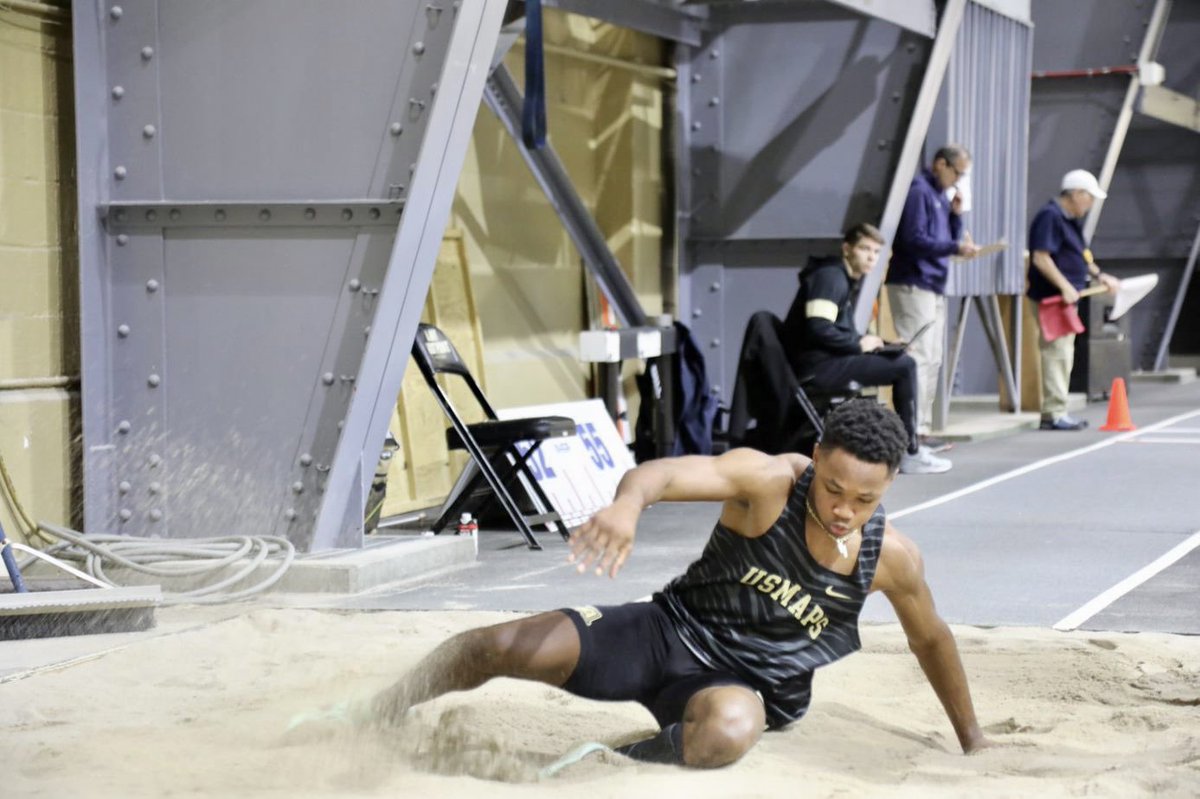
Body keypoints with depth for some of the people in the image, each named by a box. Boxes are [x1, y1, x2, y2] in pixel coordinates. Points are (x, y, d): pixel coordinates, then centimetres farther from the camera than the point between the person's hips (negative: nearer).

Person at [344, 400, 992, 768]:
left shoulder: (892, 560, -10)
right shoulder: (770, 480, -19)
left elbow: (930, 640, 11)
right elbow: (667, 472, -36)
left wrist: (973, 740, 21)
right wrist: (629, 503, -61)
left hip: (744, 680, 0)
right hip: (669, 631, 0)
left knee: (731, 729, -41)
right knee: (500, 646, -13)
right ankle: (365, 724, 13)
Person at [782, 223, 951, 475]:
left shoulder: (849, 279, 19)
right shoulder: (830, 276, -12)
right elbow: (819, 329, -24)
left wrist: (867, 342, 3)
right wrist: (859, 344, -15)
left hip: (829, 360, 10)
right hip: (817, 366, -10)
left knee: (901, 359, 17)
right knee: (905, 366, -13)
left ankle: (910, 445, 19)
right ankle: (910, 454, -8)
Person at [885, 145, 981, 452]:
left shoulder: (940, 196, 18)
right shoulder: (919, 191, -10)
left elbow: (949, 238, 21)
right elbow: (913, 239, -19)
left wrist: (956, 214, 6)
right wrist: (956, 248, -22)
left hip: (934, 287, 10)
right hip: (913, 285, -10)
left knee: (932, 360, 10)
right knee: (919, 358, -12)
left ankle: (924, 428, 14)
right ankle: (914, 430, -13)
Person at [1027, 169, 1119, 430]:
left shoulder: (1071, 220, 16)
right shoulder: (1050, 217, -15)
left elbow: (1080, 255, 28)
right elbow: (1040, 258, -23)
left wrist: (1099, 276, 17)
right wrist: (1064, 286, -26)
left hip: (1065, 298, 11)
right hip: (1050, 298, -11)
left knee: (1064, 354, 13)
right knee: (1057, 353, -11)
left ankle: (1055, 413, 18)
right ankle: (1054, 413, -10)